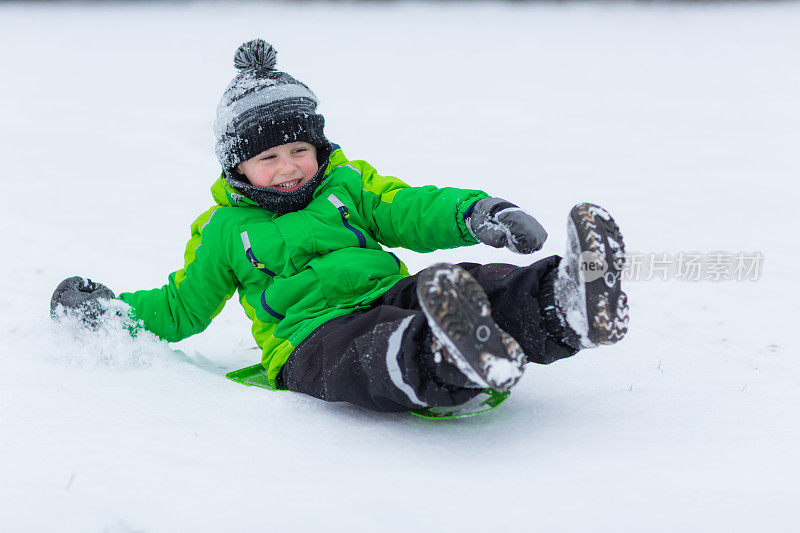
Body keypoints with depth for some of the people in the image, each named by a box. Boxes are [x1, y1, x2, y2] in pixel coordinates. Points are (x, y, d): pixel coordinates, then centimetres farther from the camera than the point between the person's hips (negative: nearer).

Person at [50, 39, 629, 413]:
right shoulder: (224, 231, 20)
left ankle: (565, 305, -58)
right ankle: (450, 360, -77)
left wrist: (474, 213, -7)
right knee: (372, 357, -43)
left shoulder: (348, 183, 24)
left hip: (392, 294, 4)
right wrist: (109, 309, 16)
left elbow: (409, 211, 14)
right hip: (311, 335, -4)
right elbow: (182, 307, 28)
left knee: (460, 287, -30)